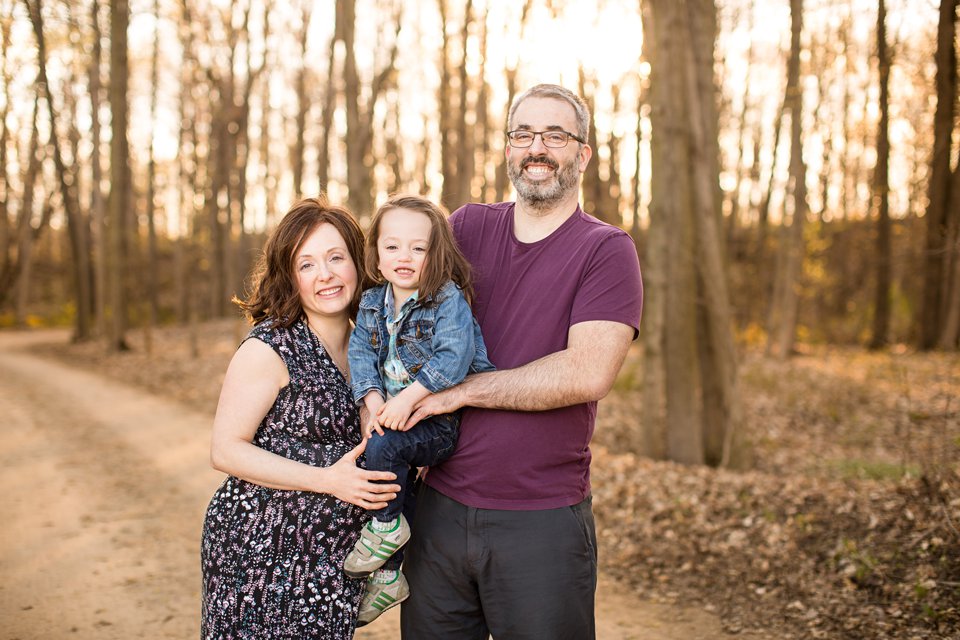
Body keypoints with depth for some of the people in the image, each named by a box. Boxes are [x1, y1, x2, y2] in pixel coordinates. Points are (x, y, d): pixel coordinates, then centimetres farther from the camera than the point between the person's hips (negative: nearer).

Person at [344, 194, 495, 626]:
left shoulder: (449, 299, -15)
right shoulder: (372, 303, 5)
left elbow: (455, 357, -25)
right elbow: (361, 352, 1)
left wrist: (408, 397, -29)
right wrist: (374, 401, -15)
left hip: (443, 421, -7)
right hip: (393, 416, 7)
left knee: (383, 446, -26)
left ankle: (387, 526, -2)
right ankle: (388, 575, 31)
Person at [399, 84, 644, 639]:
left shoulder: (607, 250, -6)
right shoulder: (467, 228, 7)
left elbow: (587, 373, -19)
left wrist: (460, 390, -15)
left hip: (542, 524, -4)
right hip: (441, 506, 4)